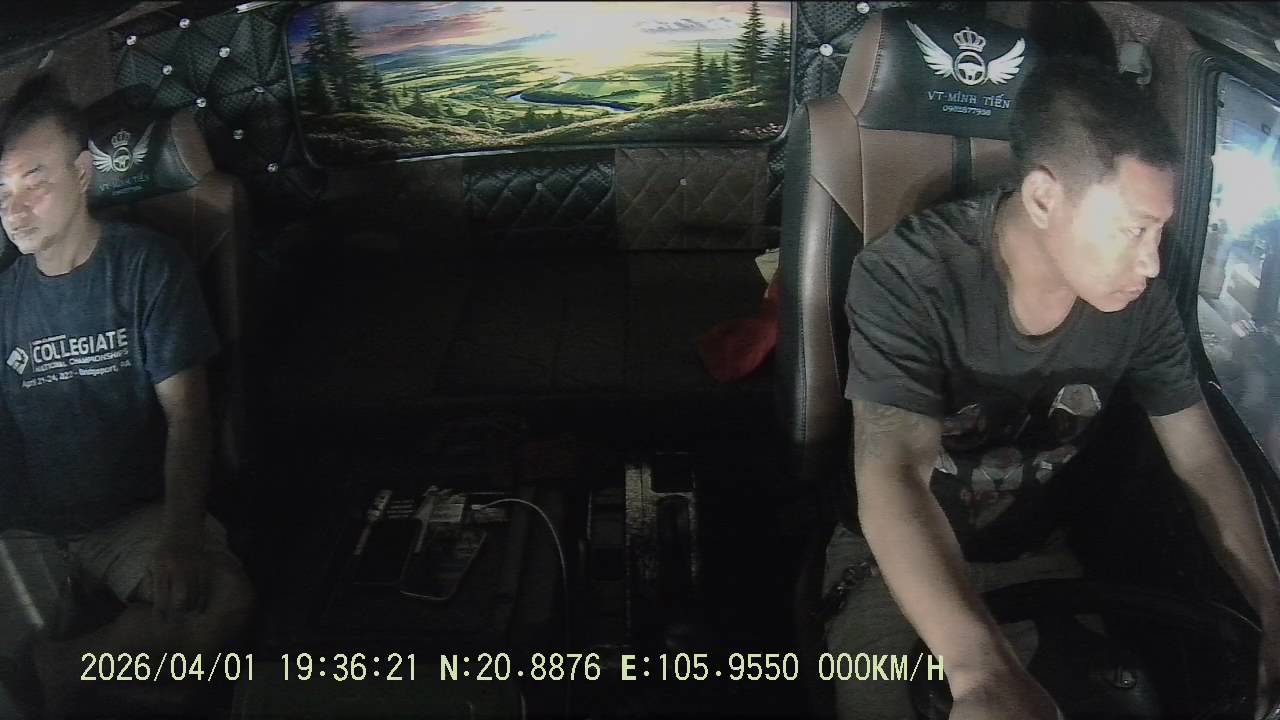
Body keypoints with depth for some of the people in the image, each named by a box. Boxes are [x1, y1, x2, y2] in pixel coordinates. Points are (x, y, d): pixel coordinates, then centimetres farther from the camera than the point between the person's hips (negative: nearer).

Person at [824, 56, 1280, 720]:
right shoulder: (906, 277, -30)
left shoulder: (1139, 298, -13)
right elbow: (891, 476, -40)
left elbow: (1203, 461, -5)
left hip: (1033, 555, 5)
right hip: (895, 564, -4)